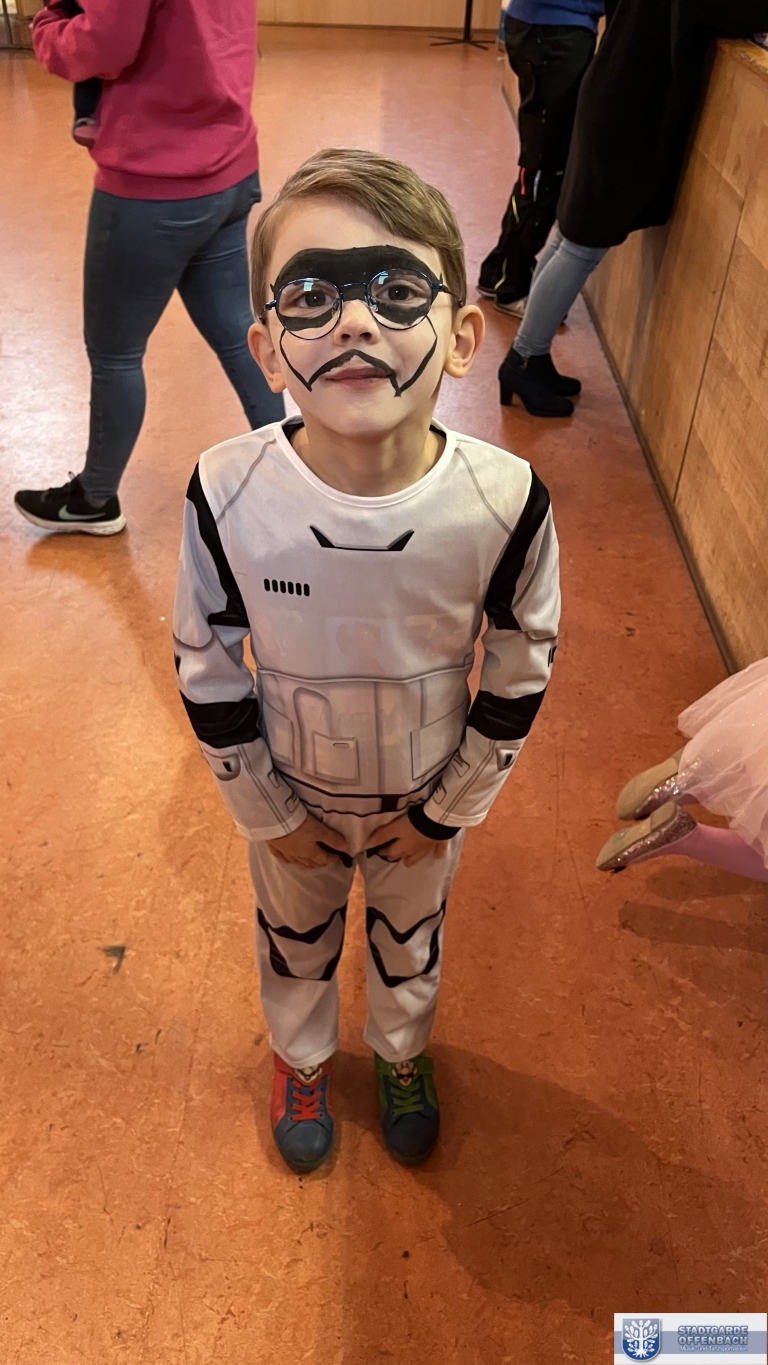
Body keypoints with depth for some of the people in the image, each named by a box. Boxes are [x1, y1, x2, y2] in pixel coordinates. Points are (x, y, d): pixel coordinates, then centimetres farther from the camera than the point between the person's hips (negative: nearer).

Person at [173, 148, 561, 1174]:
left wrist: (450, 807, -6)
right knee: (295, 939, 29)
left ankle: (403, 1053, 64)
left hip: (427, 800, 0)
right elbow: (207, 668, -14)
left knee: (410, 942, 29)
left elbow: (522, 671, -13)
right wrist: (264, 812, -6)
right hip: (289, 799, 0)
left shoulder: (507, 503, -30)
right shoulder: (228, 495, -30)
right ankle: (302, 1057, 63)